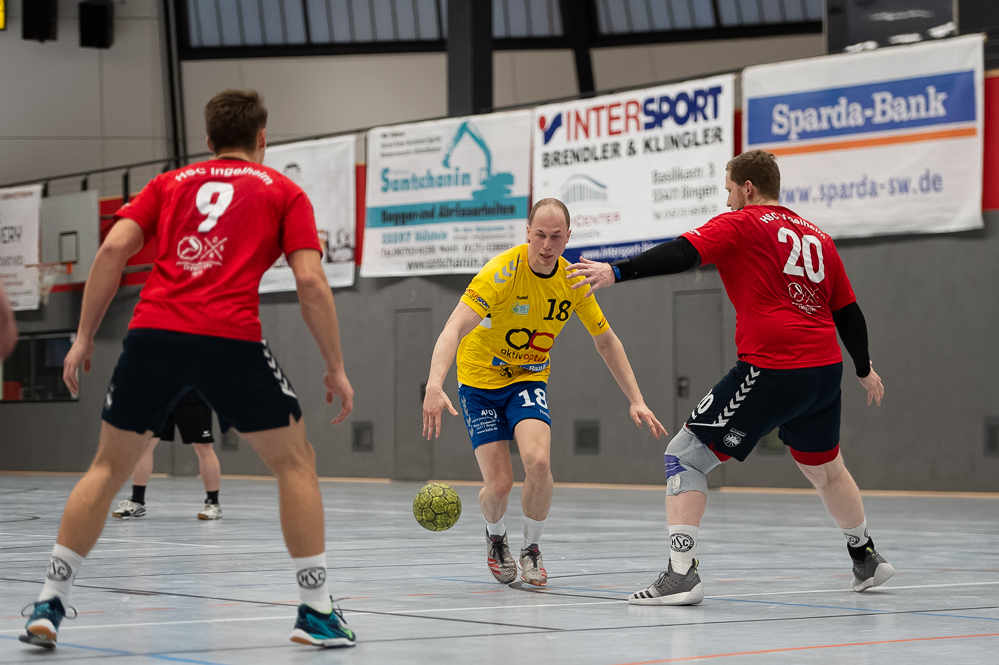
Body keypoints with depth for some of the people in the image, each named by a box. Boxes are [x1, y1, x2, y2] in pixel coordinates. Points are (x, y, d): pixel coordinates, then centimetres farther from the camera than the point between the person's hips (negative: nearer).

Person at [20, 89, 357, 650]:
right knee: (295, 461, 13)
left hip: (154, 331, 3)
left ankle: (50, 605, 12)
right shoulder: (284, 192, 16)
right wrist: (336, 368, 9)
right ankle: (317, 610, 11)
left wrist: (85, 337, 12)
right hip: (232, 339, -2)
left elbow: (113, 250, 9)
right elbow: (311, 283, 4)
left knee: (109, 468, 16)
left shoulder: (170, 183, 23)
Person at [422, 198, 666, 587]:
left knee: (538, 463, -24)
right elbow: (454, 329, -36)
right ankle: (495, 537, 27)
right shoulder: (502, 271, -26)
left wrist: (636, 401, -2)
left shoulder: (573, 280, -10)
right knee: (499, 484, -11)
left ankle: (531, 549, 3)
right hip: (480, 380, -3)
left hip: (528, 379, 3)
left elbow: (606, 341, 4)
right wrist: (434, 386, -52)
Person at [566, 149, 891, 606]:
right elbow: (847, 311, 23)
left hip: (771, 370, -7)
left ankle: (681, 573, -13)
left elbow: (680, 254, -16)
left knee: (684, 455, -2)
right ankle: (866, 559, 44)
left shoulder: (740, 225, 0)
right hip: (825, 368, 7)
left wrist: (616, 271, -20)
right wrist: (864, 369, 35)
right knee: (825, 469, 30)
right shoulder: (816, 237, 18)